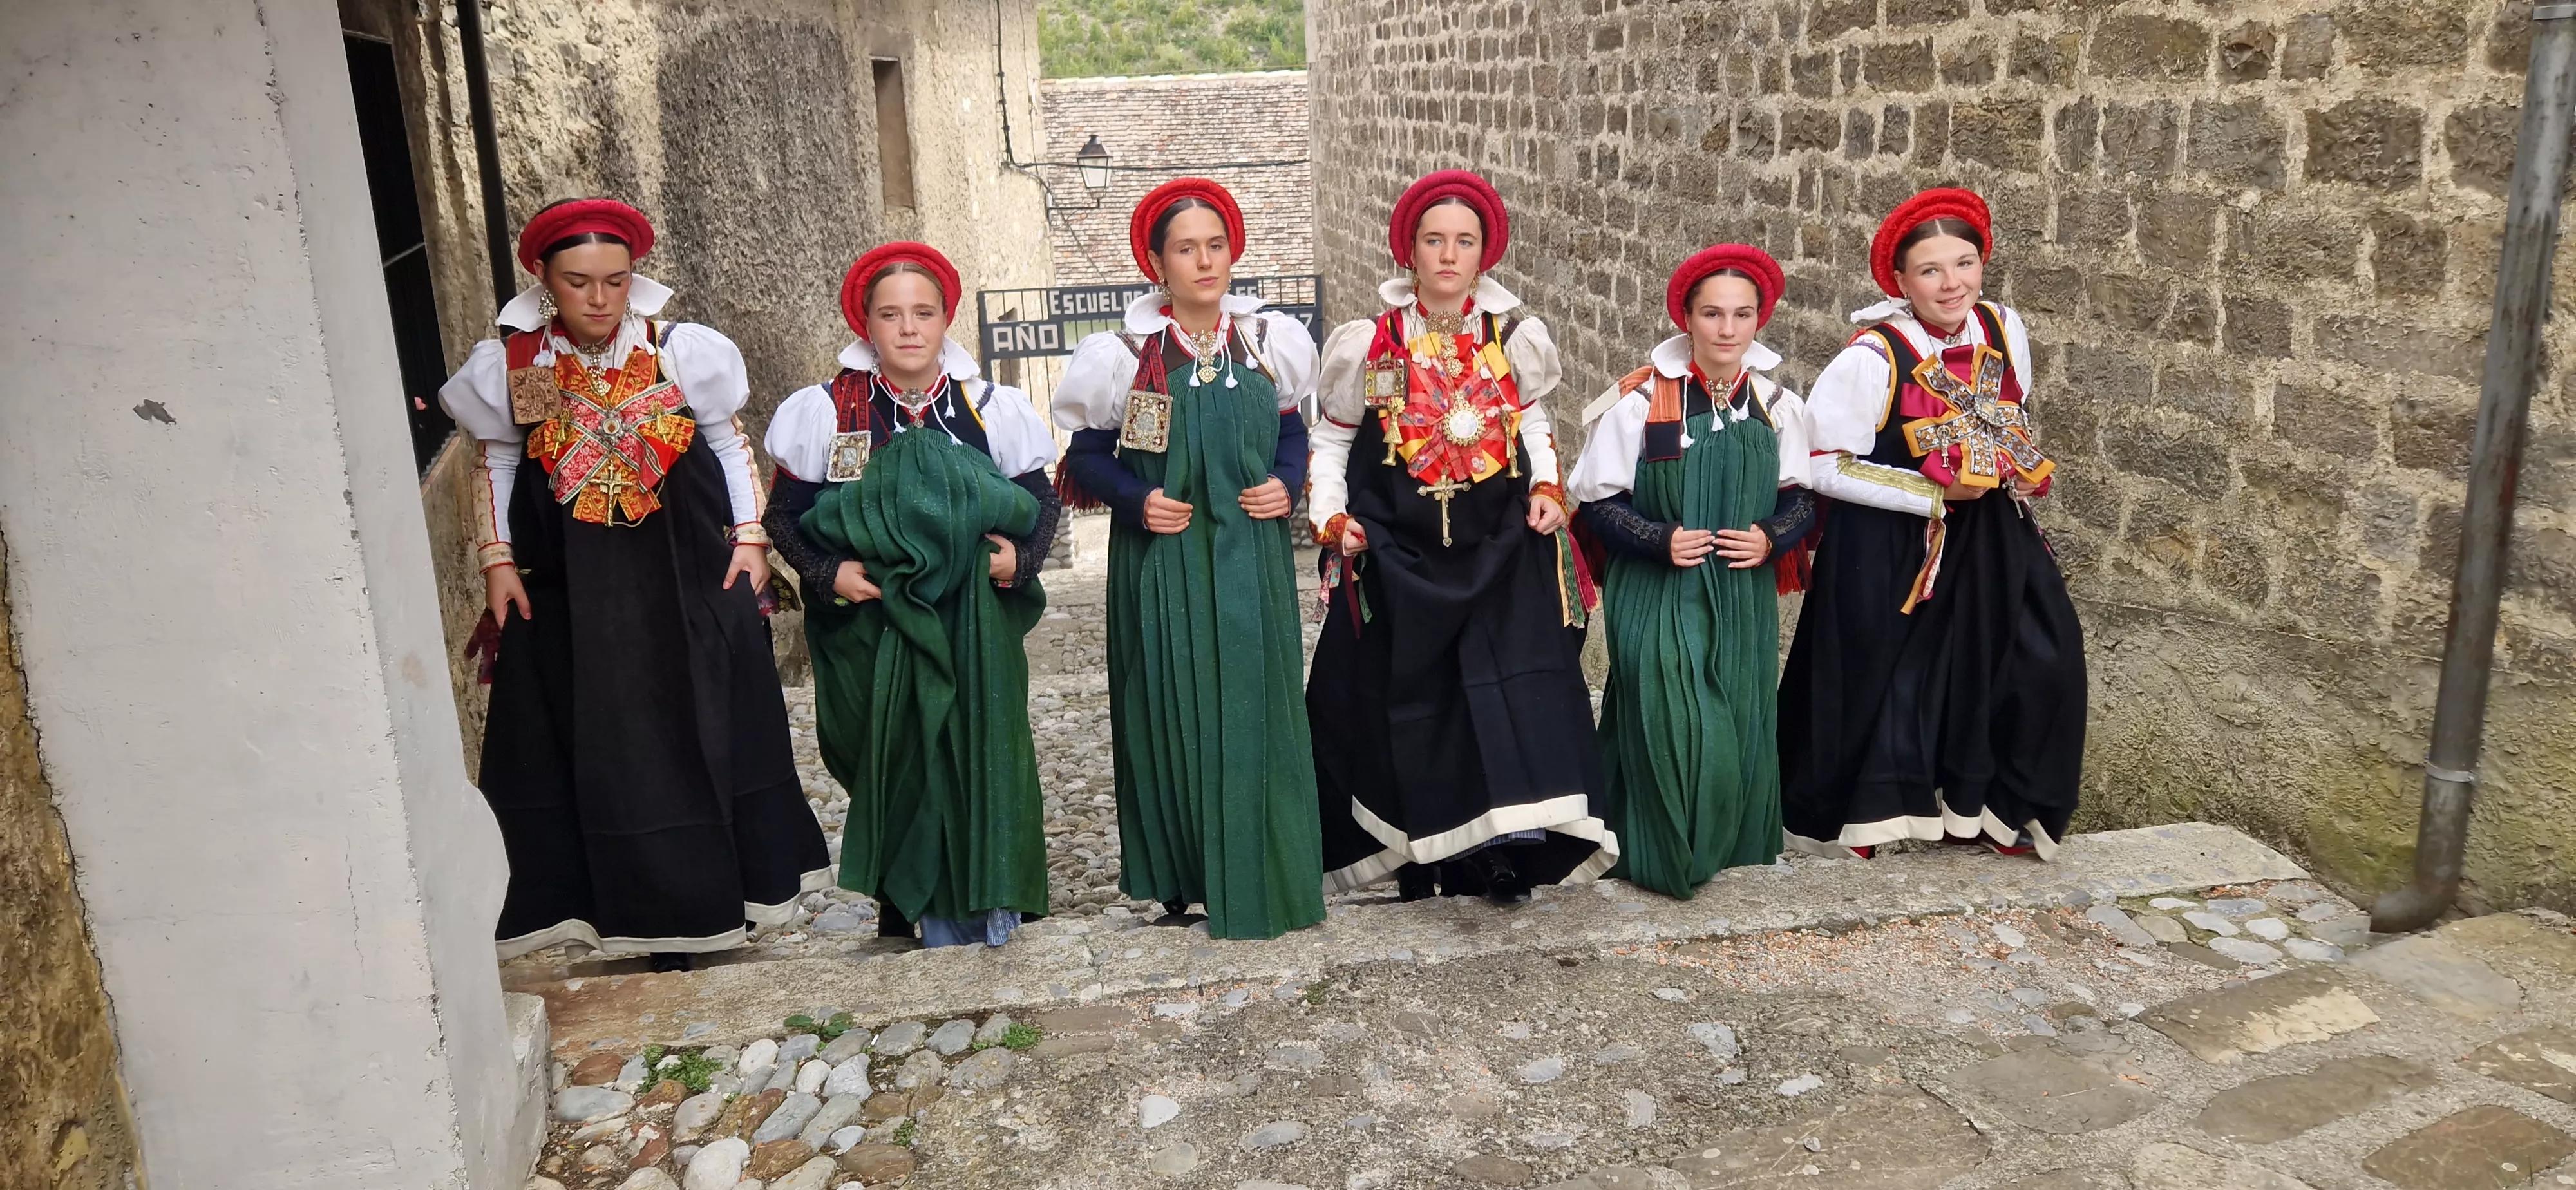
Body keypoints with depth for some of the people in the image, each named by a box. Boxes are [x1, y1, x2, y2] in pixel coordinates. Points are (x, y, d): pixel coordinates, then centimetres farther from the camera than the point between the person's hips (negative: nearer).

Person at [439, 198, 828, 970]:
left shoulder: (681, 352, -6)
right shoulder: (510, 367, -3)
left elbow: (731, 443, 4)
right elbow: (495, 464, 9)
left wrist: (749, 536, -1)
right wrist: (498, 560, 3)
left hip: (689, 578, 0)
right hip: (570, 594, 1)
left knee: (708, 733, 7)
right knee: (607, 750, 4)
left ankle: (724, 885, 23)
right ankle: (651, 915, 14)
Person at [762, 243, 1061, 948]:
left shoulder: (991, 409, 3)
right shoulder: (828, 412, 0)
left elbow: (1039, 501, 9)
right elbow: (786, 514, 4)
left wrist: (1020, 557, -10)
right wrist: (829, 573, -12)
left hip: (972, 623, 1)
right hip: (872, 630, -1)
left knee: (980, 749, -4)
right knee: (893, 761, -1)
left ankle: (987, 904, 10)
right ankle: (904, 912, 12)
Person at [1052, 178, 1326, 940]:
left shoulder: (1267, 343, 5)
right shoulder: (1126, 356, -5)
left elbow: (1292, 435, 16)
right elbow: (1086, 456, 2)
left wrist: (1285, 483, -3)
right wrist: (1137, 499, -14)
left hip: (1251, 561, 3)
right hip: (1164, 566, -2)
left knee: (1259, 715, 6)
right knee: (1173, 717, 3)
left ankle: (1261, 878, 18)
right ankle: (1178, 882, 16)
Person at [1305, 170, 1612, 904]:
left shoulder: (1514, 338, 2)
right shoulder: (1370, 344, -3)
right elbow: (1332, 438, 6)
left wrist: (1548, 489, 2)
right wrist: (1330, 518, -7)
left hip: (1499, 547, 1)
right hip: (1397, 553, -1)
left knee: (1513, 694, -9)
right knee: (1406, 702, 3)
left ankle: (1505, 847, 0)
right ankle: (1416, 855, 16)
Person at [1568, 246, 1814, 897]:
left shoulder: (1775, 404, 1)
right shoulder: (1641, 399, -11)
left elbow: (1802, 497, 10)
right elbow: (1597, 501, -6)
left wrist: (1771, 539, -10)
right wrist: (1661, 541, -19)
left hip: (1744, 596, 4)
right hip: (1659, 597, -4)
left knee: (1739, 730, 10)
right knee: (1672, 729, -9)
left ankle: (1732, 848, 31)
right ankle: (1664, 859, 13)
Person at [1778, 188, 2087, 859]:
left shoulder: (2005, 332, -2)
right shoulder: (1873, 358, -20)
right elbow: (1824, 466, -17)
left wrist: (2021, 469, -1)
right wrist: (1934, 492, -18)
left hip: (1990, 537, 6)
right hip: (1889, 547, -5)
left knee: (2047, 655, 1)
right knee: (1883, 675, 4)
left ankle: (1999, 803, 22)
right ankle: (1846, 813, 27)